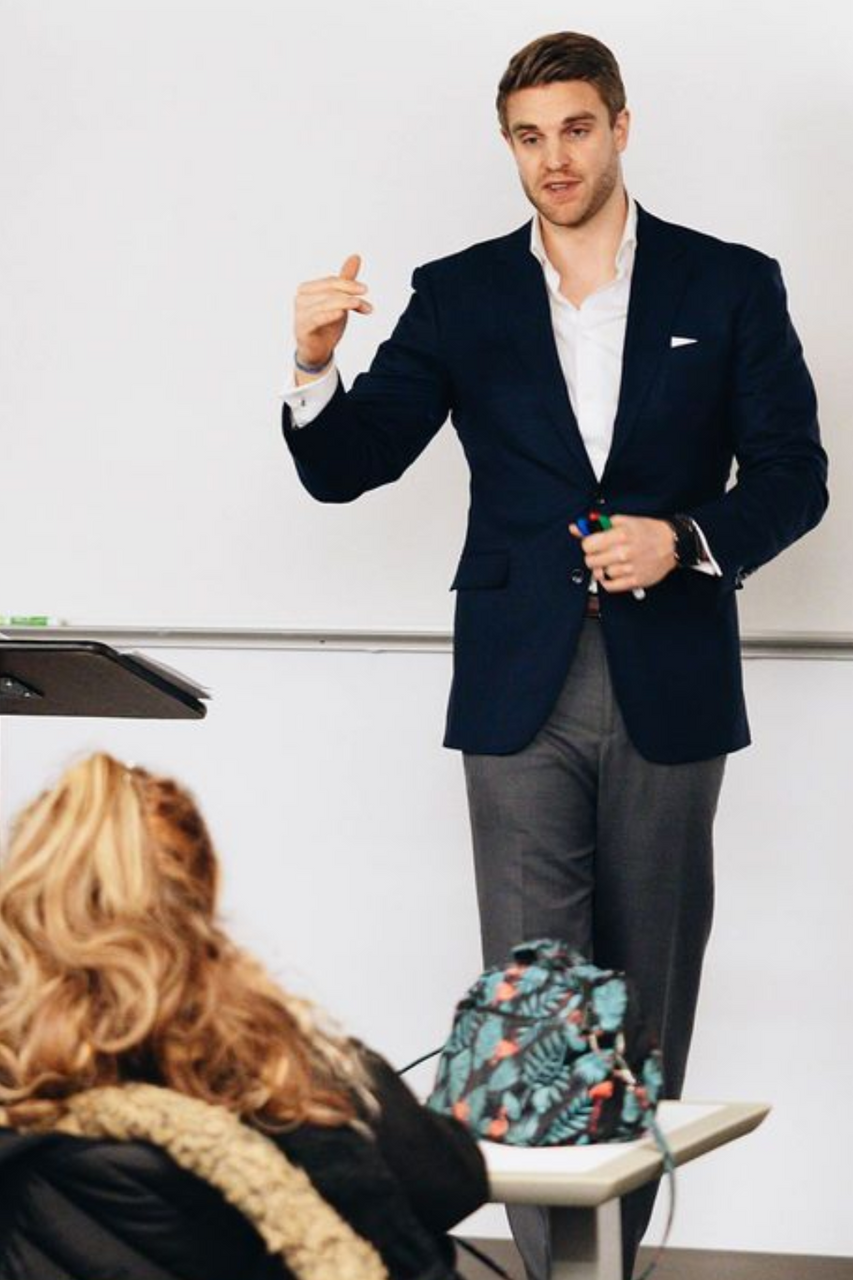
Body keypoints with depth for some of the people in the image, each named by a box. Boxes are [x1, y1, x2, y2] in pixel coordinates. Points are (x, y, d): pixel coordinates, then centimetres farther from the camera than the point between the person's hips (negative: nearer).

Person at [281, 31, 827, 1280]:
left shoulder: (731, 286, 4)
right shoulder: (459, 296, 6)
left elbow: (794, 476, 3)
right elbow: (343, 467, 3)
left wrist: (686, 540, -15)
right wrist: (316, 364, -18)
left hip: (668, 689, 0)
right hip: (521, 692, 0)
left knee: (649, 989, 7)